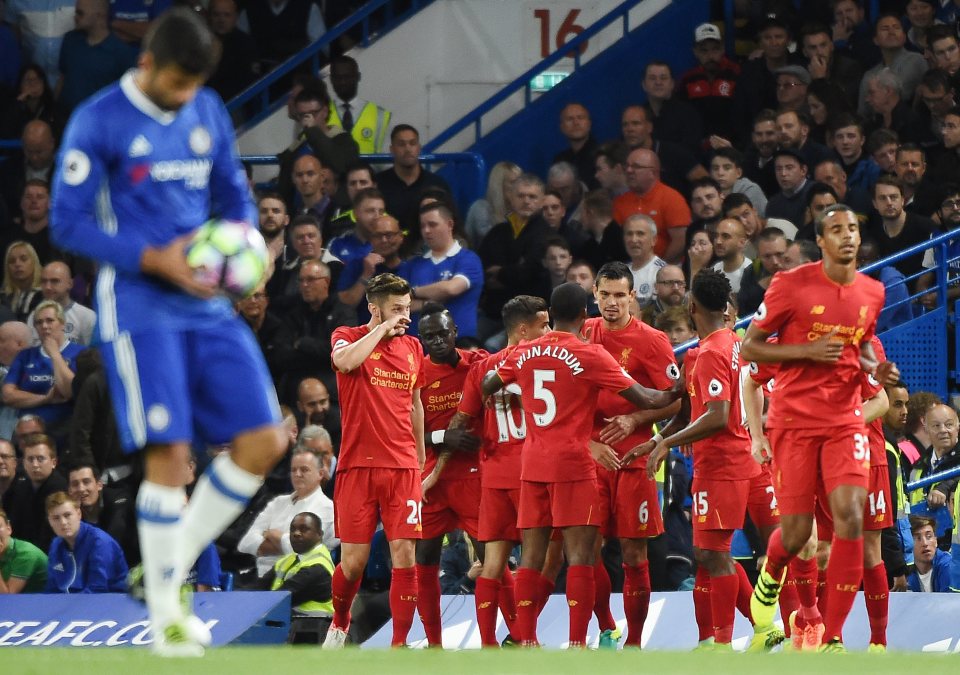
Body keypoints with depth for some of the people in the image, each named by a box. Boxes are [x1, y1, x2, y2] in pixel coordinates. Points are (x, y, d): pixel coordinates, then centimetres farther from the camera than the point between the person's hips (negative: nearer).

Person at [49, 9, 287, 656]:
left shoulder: (208, 113, 10)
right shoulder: (99, 122, -7)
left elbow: (235, 195, 20)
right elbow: (68, 221, -8)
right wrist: (156, 260, -17)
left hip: (208, 304, 6)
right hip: (140, 306, -6)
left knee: (263, 441, -2)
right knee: (170, 452, -13)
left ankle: (176, 565, 14)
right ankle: (165, 615, -1)